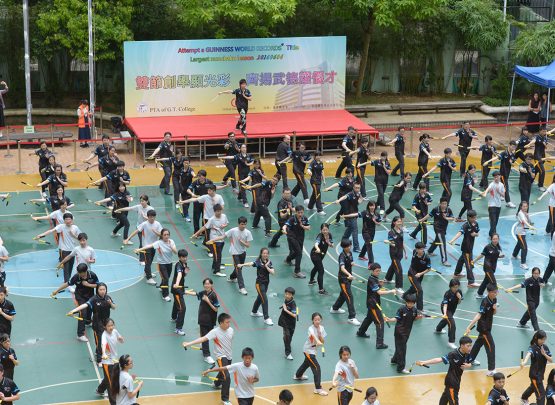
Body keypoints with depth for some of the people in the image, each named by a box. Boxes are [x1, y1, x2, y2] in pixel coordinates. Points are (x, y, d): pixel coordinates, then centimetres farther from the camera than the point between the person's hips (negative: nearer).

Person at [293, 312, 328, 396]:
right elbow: (313, 336, -49)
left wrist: (319, 333, -23)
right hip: (308, 349, -8)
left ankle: (298, 375, 60)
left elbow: (322, 342, -7)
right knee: (317, 368, -17)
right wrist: (318, 342, -69)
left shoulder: (321, 328, -5)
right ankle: (318, 388, -13)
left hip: (313, 349, 8)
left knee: (307, 363, 32)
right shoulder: (311, 328, -26)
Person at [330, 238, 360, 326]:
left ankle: (334, 308, 48)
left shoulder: (350, 253, 2)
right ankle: (352, 317, -11)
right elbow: (342, 268, -39)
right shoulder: (342, 256, -23)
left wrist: (352, 263, -2)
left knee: (343, 294, 25)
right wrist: (349, 275, -56)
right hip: (343, 278, -9)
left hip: (348, 277, 9)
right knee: (349, 297, -12)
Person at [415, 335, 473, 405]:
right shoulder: (454, 354, -31)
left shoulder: (468, 355, -11)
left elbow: (470, 363, 7)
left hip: (457, 379, 7)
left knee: (446, 395, 29)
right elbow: (440, 359, -36)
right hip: (451, 380, -7)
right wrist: (424, 362, -45)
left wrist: (468, 365, -19)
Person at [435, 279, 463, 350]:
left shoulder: (459, 292, -20)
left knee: (447, 319, 33)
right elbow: (445, 305, -42)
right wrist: (444, 314, -59)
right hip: (446, 309, -7)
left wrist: (459, 298, -31)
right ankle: (451, 342, -19)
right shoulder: (447, 294, -36)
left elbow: (459, 303, -9)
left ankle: (438, 329, 64)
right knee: (452, 323, -23)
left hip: (453, 308, 7)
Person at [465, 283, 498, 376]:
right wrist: (469, 327, -46)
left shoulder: (494, 300, -1)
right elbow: (479, 315, -36)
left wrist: (495, 308, -13)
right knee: (491, 346, -10)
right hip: (483, 327, -9)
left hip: (488, 326, 9)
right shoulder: (485, 302, -27)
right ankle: (491, 370, -8)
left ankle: (471, 359, 45)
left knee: (479, 342, 25)